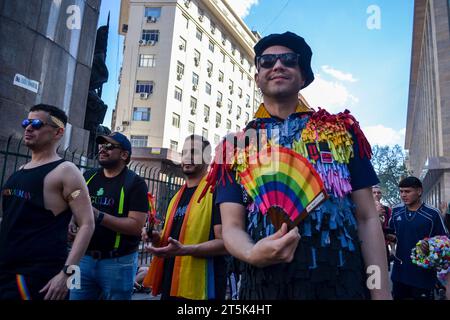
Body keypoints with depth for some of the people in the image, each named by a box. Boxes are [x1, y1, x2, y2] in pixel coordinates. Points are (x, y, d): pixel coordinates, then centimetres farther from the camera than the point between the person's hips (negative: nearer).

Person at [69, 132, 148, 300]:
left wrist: (98, 216, -24)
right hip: (84, 258, 5)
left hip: (118, 262, -4)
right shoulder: (88, 177, 9)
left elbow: (136, 226, -16)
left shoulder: (135, 183, -8)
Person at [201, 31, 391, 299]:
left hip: (342, 283, 1)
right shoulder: (235, 146, 4)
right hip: (266, 286, 0)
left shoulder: (340, 131, 4)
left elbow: (367, 219, 2)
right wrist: (252, 254, -22)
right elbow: (232, 227, -1)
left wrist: (381, 292, -5)